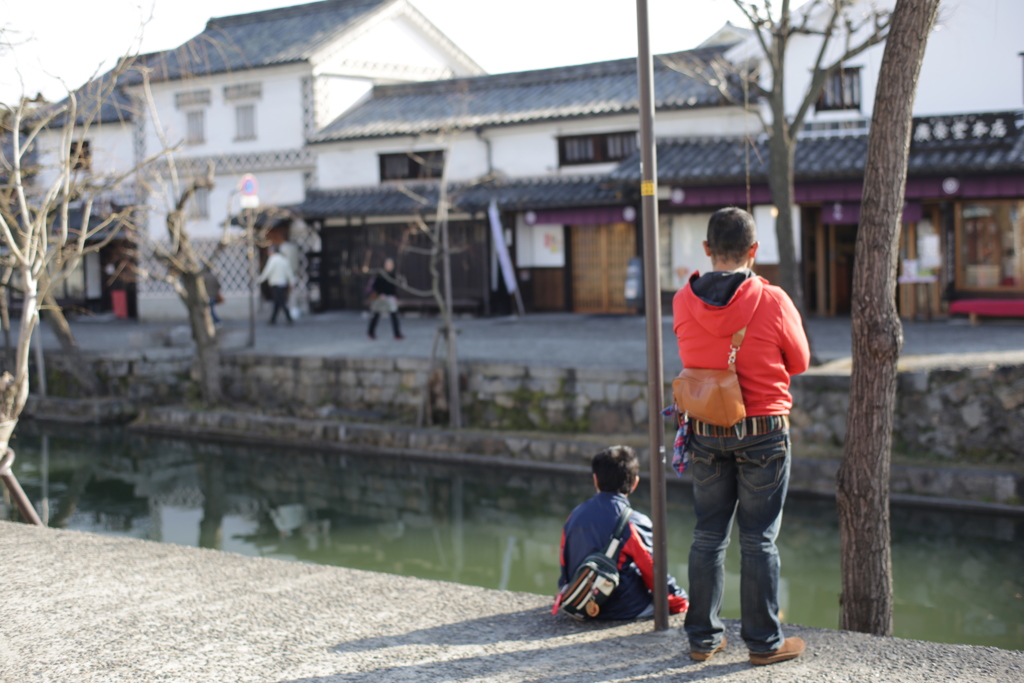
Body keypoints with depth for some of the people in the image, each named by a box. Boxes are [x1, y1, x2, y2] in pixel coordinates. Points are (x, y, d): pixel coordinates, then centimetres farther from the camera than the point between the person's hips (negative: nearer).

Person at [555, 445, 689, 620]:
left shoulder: (575, 516, 3)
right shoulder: (633, 522, -15)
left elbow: (564, 563, 12)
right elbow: (652, 569, -9)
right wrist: (676, 599, 7)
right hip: (624, 609, -7)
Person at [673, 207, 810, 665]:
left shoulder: (683, 302, -5)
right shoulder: (772, 302, -14)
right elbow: (799, 362, 0)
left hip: (705, 434, 3)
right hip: (764, 434, -3)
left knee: (708, 536, 12)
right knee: (759, 540, 4)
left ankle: (703, 637, 19)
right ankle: (764, 642, 13)